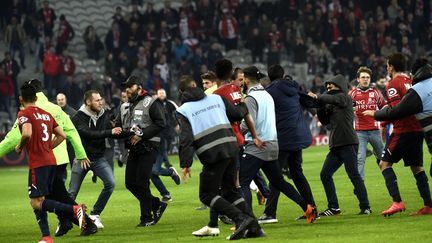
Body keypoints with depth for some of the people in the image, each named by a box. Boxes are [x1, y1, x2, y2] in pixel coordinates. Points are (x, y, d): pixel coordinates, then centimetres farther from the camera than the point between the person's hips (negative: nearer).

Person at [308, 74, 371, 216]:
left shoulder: (344, 98, -3)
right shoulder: (331, 105, 19)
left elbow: (331, 99, -21)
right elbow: (325, 121, 17)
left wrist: (317, 97, -10)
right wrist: (319, 108, 2)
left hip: (348, 144, -9)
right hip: (335, 146, 9)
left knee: (354, 175, -10)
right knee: (325, 175, 5)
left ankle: (365, 207, -8)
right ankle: (333, 207, 10)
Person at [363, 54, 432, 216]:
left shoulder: (393, 84, -9)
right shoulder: (411, 81, 14)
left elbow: (395, 110, -17)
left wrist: (375, 114, -4)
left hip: (402, 131, -7)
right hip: (418, 128, 7)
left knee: (384, 163, 1)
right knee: (417, 167, 12)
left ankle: (397, 202, -12)